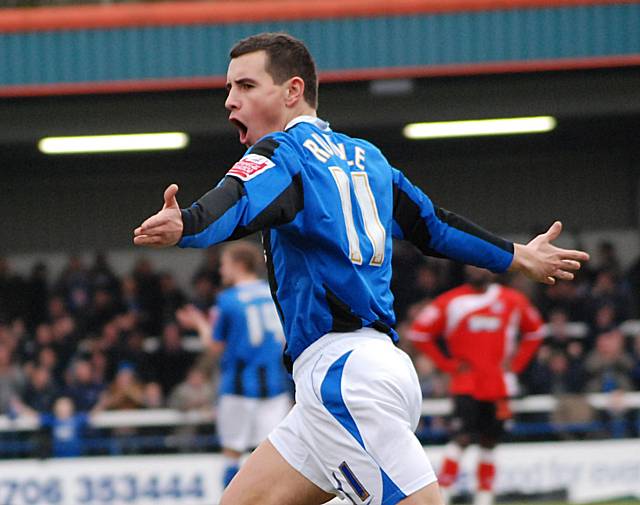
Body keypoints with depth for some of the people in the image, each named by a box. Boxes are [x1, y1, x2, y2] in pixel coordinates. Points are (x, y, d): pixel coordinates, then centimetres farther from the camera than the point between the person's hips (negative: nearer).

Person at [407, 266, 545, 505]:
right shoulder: (450, 301, -2)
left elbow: (534, 331, 20)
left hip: (499, 385, 3)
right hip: (466, 384, -3)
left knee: (488, 444, 8)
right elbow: (419, 333, 2)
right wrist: (448, 364, -3)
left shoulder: (513, 301, 6)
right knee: (461, 438, -16)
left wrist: (515, 362, 7)